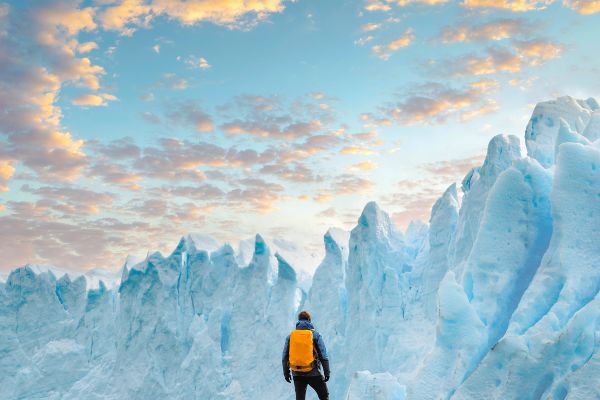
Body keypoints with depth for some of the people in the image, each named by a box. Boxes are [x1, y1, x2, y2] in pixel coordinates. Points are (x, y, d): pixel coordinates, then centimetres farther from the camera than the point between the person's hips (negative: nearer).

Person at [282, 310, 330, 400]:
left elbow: (285, 356, 6)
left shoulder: (290, 336, 3)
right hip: (313, 373, -3)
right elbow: (323, 356, -7)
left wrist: (286, 372, 16)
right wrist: (327, 372, 1)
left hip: (297, 374, 3)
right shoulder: (315, 335, -5)